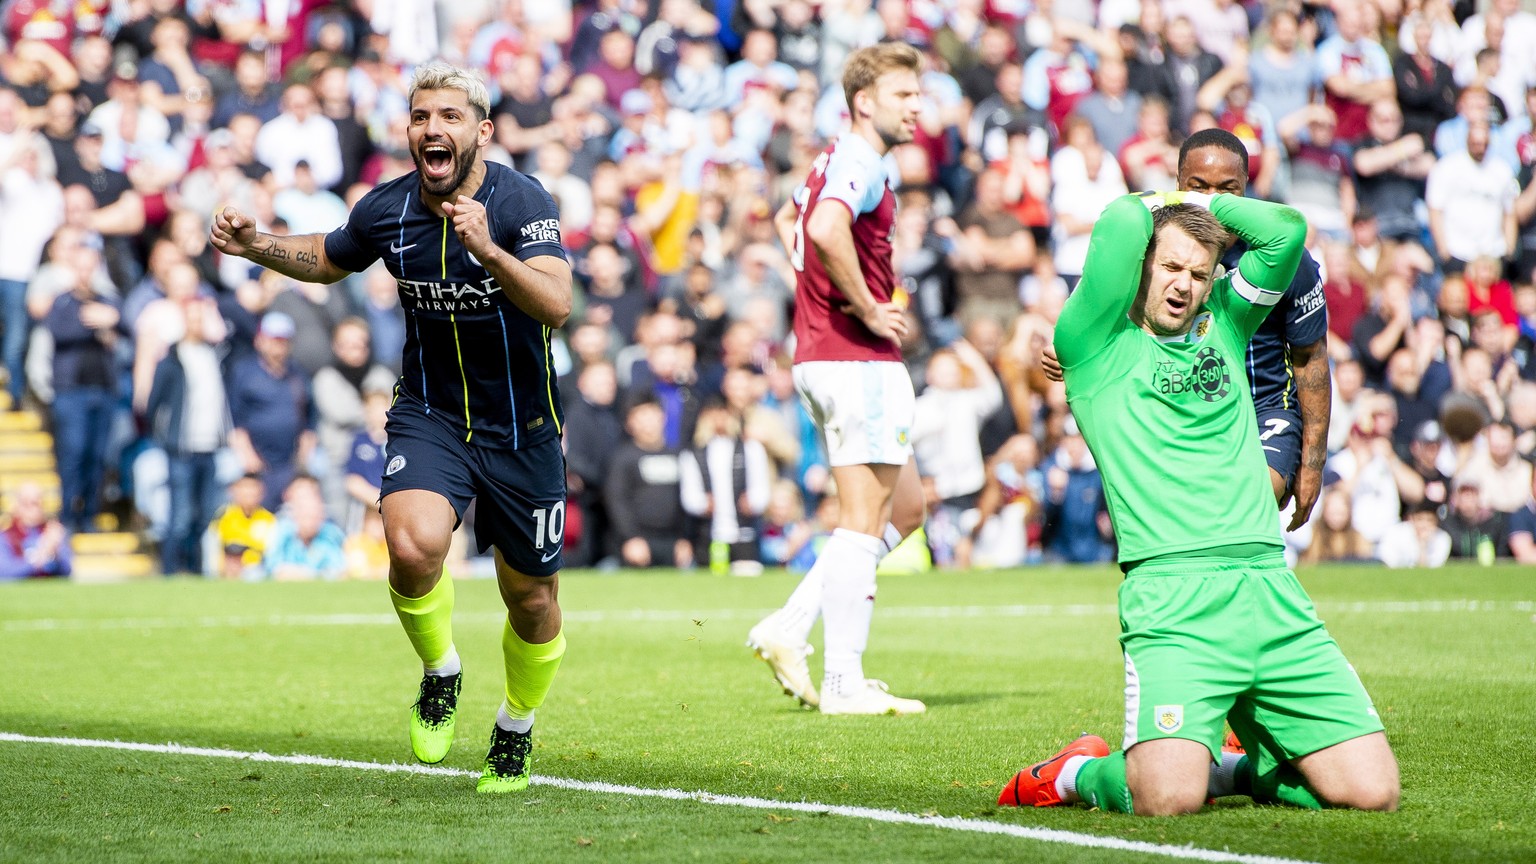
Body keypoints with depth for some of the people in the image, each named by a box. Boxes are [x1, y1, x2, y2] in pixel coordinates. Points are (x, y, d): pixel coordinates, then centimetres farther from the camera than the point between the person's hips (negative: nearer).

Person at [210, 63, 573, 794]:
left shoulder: (524, 203, -17)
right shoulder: (386, 209, -5)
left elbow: (556, 307, -32)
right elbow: (328, 260, 17)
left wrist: (488, 249, -46)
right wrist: (256, 247, 1)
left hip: (521, 426, -1)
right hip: (429, 414, 1)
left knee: (531, 596, 9)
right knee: (413, 547, -27)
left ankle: (516, 731, 37)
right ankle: (440, 674, 2)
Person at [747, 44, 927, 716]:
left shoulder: (841, 159, 18)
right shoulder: (860, 160, -13)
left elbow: (788, 218, 36)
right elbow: (825, 229, -32)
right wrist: (868, 309, -21)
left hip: (822, 357, 10)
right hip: (858, 360, -10)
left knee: (904, 507, 16)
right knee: (864, 520, -5)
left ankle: (789, 629, 11)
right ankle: (844, 685, -3)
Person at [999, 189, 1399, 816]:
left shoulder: (1223, 328, 21)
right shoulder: (1097, 344, 6)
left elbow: (1286, 229, 15)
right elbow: (1120, 223, -7)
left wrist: (1194, 202, 22)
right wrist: (1156, 204, 15)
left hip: (1269, 585, 5)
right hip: (1172, 593, -5)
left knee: (1372, 790, -6)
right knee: (1167, 798, -25)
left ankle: (1239, 766, 24)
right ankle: (1078, 773, 11)